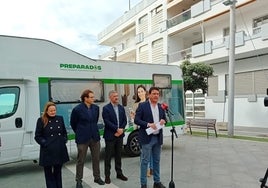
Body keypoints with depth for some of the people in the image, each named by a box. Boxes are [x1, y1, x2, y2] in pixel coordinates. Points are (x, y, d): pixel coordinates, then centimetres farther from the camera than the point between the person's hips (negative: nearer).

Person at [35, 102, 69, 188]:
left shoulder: (60, 118, 7)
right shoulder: (41, 120, -5)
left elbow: (64, 132, 16)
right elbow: (37, 136, -3)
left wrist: (64, 141, 3)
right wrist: (45, 143, -13)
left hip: (60, 150, 4)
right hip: (48, 151, -3)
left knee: (58, 171, 16)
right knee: (49, 173, 7)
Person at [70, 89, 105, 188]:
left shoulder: (96, 108, 1)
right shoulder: (77, 109, -12)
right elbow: (73, 123, 2)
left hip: (95, 137, 4)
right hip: (82, 138, -4)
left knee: (96, 158, 13)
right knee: (80, 160, 8)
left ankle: (97, 177, 30)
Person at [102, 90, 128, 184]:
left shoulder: (121, 107, 9)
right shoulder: (106, 108, -8)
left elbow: (124, 120, 6)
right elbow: (107, 122, -16)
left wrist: (121, 130, -8)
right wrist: (117, 129, -17)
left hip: (119, 135, 5)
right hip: (110, 136, -5)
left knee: (118, 155, 15)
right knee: (108, 156, 4)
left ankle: (119, 173, 26)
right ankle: (107, 176, 15)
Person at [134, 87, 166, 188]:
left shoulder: (161, 106, 10)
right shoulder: (142, 106, -6)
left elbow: (164, 119, 19)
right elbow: (136, 120, -9)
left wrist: (163, 121, -5)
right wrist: (148, 124, -21)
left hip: (158, 138, 5)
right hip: (147, 138, -5)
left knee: (156, 161, 14)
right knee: (145, 161, 2)